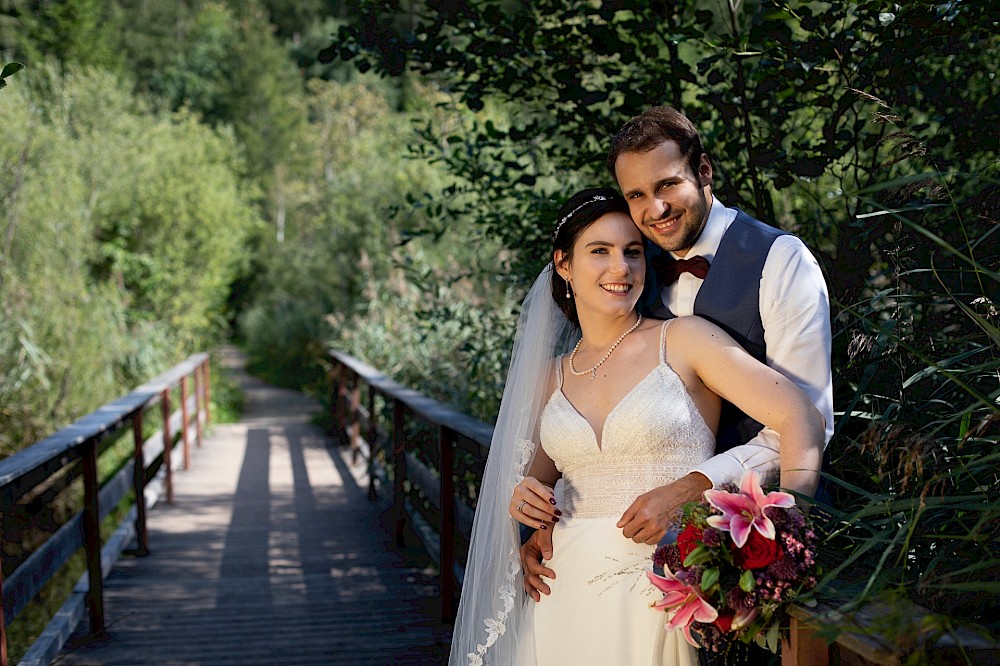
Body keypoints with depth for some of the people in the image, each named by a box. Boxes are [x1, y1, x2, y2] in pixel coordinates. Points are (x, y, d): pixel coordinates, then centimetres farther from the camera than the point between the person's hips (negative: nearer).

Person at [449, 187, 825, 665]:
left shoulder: (683, 340, -5)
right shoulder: (553, 375, 8)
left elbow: (801, 419, -13)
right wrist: (526, 498, -2)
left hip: (661, 592, -4)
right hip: (567, 591, 4)